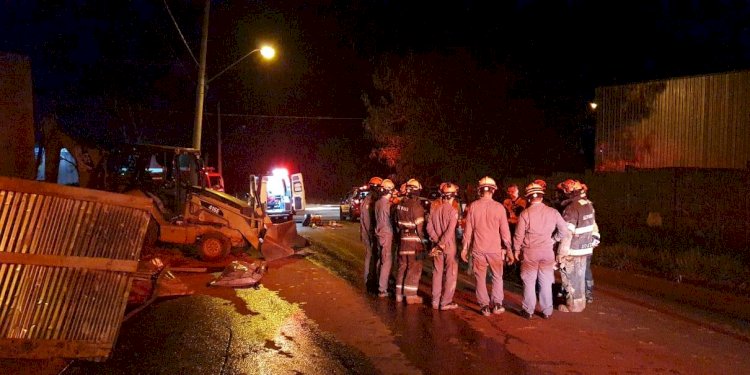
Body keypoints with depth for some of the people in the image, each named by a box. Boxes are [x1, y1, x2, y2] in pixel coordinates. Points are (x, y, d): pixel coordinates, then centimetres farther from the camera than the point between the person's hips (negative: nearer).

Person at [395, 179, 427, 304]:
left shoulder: (400, 204, 6)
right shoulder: (416, 206, -17)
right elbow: (420, 225, -16)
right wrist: (422, 238, -3)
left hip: (403, 239, 7)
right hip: (414, 240, -7)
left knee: (402, 266, 15)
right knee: (414, 268, 1)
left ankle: (399, 294, 22)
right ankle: (411, 295, 3)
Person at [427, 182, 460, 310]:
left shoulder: (434, 208, 1)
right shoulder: (453, 210, -13)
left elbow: (429, 227, -2)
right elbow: (450, 231, -19)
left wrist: (437, 241, -5)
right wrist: (442, 243, -14)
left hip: (437, 245, 5)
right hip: (449, 246, -5)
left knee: (437, 272, 12)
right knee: (451, 273, 6)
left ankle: (435, 301, 17)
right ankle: (446, 302, 5)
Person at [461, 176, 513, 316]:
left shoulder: (473, 206, -4)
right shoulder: (499, 207, -7)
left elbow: (468, 229, 1)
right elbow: (504, 230, -2)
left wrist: (465, 248, 9)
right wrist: (508, 247, 9)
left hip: (478, 248, 1)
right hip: (495, 248, 0)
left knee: (480, 278, 10)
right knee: (497, 276, 16)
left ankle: (484, 306, 12)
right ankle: (497, 303, 10)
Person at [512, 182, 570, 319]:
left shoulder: (525, 213, -10)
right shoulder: (552, 212, -3)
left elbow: (519, 235, -6)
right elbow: (564, 230, -1)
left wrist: (516, 250, 6)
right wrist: (553, 239, 12)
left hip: (530, 252, -2)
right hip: (547, 252, 2)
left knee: (529, 282, 8)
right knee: (546, 283, 11)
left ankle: (528, 311, 15)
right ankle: (547, 311, 18)